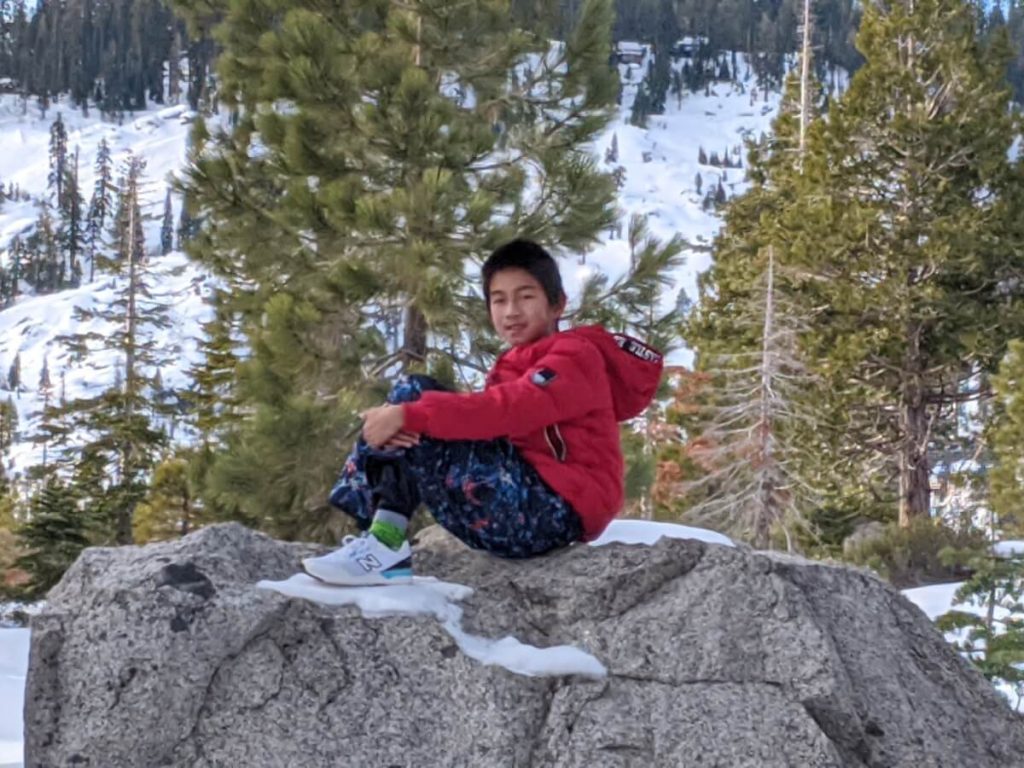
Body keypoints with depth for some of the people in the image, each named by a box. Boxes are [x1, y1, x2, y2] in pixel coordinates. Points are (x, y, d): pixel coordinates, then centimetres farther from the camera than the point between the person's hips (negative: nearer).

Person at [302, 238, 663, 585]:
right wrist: (401, 416, -16)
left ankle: (385, 545, -21)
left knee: (413, 400, -13)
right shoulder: (514, 368, 23)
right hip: (521, 507, 8)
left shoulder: (576, 355, -3)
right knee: (414, 396, 4)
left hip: (554, 511, -8)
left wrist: (409, 415, -27)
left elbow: (511, 409, -21)